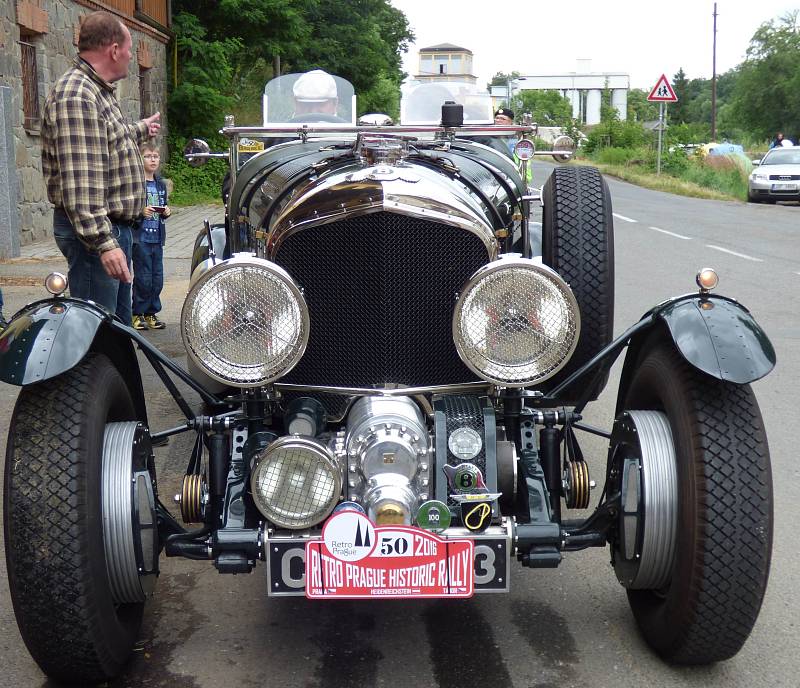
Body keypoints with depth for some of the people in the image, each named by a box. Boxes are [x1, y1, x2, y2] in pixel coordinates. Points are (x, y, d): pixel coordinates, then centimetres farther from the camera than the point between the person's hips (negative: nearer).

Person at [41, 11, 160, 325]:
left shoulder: (98, 91, 15)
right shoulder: (75, 97, -19)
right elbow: (79, 184, -26)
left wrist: (140, 129, 52)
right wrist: (103, 242, -30)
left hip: (116, 226, 11)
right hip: (94, 229, -11)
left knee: (120, 320, 19)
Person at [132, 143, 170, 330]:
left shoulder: (160, 184, 14)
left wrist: (166, 211, 2)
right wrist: (141, 212, -25)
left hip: (157, 237, 6)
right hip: (140, 237, -6)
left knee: (157, 278, 7)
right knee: (143, 278, -3)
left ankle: (151, 313, 18)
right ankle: (138, 314, 9)